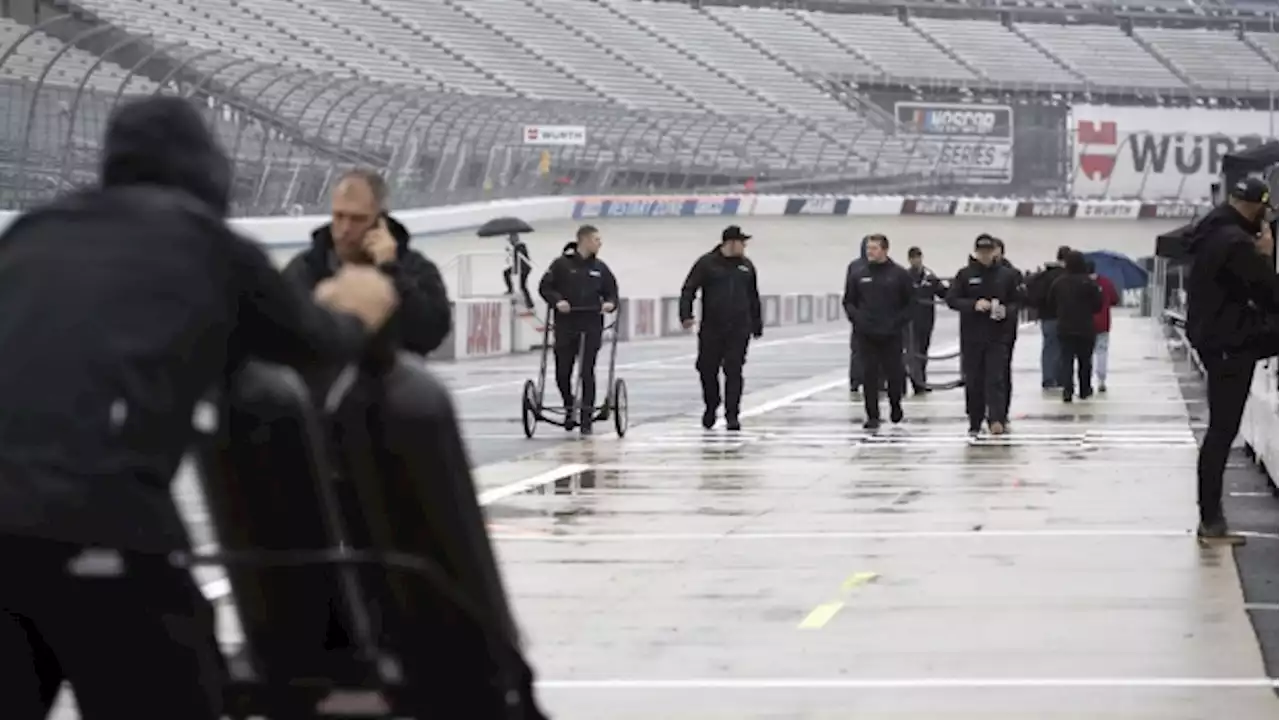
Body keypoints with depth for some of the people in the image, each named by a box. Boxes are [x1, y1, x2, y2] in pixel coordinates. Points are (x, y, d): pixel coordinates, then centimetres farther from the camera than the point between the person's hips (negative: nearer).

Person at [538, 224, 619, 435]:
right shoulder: (562, 264, -1)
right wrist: (557, 301, -17)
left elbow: (612, 291, 16)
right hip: (566, 325, -1)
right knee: (562, 372, 2)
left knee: (587, 372, -4)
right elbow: (545, 287, 0)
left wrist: (610, 303, -6)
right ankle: (569, 408, 26)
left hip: (591, 327, 1)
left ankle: (587, 417, 2)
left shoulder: (600, 268, 9)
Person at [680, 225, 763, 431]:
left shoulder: (746, 266, 10)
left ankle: (732, 416, 0)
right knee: (707, 370, 4)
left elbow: (753, 298, 19)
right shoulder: (707, 263, -2)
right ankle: (711, 408, 27)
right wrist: (686, 314, -16)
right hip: (711, 330, -2)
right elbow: (688, 290, -3)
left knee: (734, 372, -4)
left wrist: (757, 324, 21)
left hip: (738, 330, 2)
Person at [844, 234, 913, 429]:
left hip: (892, 336, -2)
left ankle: (895, 404, 29)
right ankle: (872, 416, 5)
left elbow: (910, 302, 4)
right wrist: (856, 317, -4)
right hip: (866, 336, 2)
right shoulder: (858, 275, 7)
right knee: (870, 376, -1)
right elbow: (848, 301, 13)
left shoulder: (900, 275, 0)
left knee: (895, 373, 0)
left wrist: (899, 321, -8)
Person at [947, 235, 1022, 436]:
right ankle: (975, 422, 13)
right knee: (973, 381, 5)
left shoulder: (1006, 275, 5)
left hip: (997, 336, -1)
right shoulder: (965, 275, 3)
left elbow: (1016, 302, 11)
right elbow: (951, 299, -2)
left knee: (996, 379, -10)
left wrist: (1007, 311, -12)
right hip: (971, 336, 1)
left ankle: (996, 419, -17)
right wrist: (974, 305, -18)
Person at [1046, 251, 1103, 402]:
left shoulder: (1058, 282, -2)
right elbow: (1098, 306, -9)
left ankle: (1067, 388, -17)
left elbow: (1050, 304, 6)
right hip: (1085, 329, -2)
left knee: (1066, 359, 1)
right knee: (1085, 360, 13)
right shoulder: (1089, 283, -12)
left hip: (1064, 329, 2)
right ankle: (1085, 390, 22)